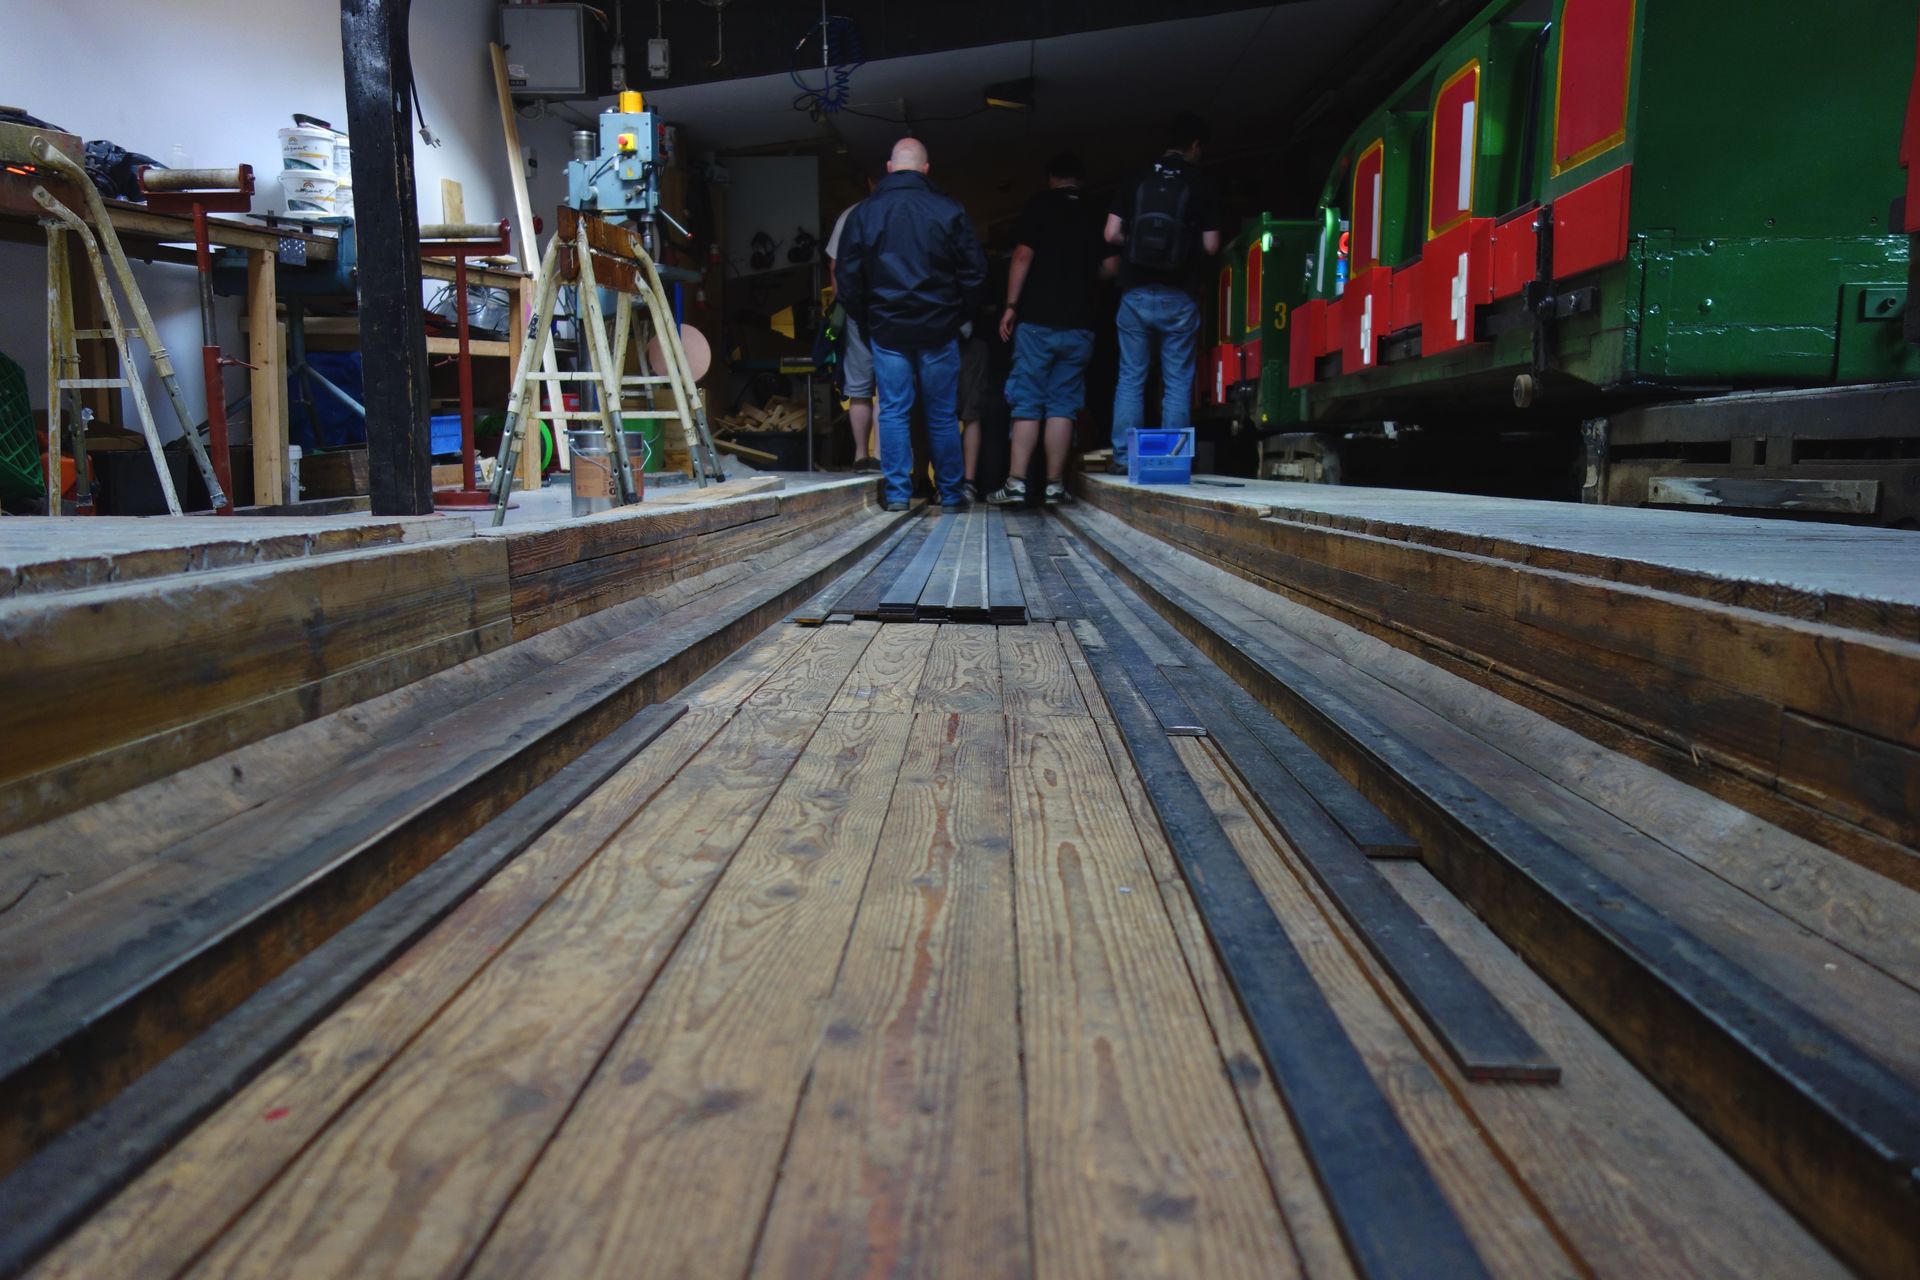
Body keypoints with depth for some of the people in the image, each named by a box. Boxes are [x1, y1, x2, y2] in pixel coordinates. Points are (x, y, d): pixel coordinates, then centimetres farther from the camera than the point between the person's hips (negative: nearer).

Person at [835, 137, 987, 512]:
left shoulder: (863, 212, 2)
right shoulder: (949, 209, -2)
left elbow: (847, 278, 3)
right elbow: (975, 273, 0)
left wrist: (867, 320, 13)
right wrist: (957, 316, 12)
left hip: (886, 329, 1)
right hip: (939, 330, 0)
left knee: (893, 412, 5)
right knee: (943, 415, 6)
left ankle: (897, 492, 3)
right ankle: (951, 494, 12)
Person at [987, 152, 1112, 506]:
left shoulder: (1039, 205, 2)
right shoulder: (1094, 214, 10)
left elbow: (1023, 256, -6)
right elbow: (1110, 267, 6)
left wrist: (1011, 306, -3)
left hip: (1037, 320, -2)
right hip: (1079, 324, 3)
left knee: (1027, 403, -2)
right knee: (1063, 404, 5)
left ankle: (1016, 481, -7)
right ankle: (1055, 484, 3)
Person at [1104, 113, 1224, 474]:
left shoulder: (1136, 182, 6)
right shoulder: (1201, 187, 1)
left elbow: (1111, 234, 2)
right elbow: (1211, 246, -2)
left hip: (1136, 292, 2)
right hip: (1179, 297, -2)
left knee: (1131, 378, 5)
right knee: (1177, 381, 4)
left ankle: (1123, 457, 3)